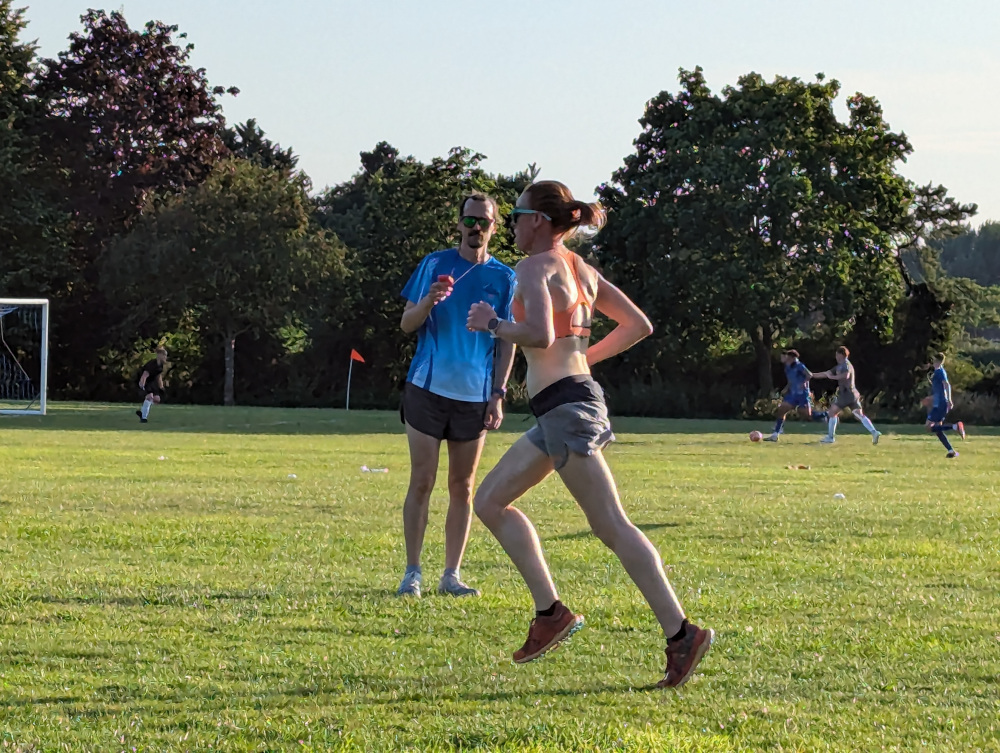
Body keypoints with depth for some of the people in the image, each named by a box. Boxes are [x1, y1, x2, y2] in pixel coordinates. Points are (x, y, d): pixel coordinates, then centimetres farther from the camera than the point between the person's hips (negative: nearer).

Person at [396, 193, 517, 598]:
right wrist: (428, 302, -17)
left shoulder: (504, 277, 7)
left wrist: (498, 394, -1)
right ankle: (412, 572, 1)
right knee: (422, 482, -3)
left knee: (462, 487, 5)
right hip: (427, 388, -1)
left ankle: (451, 574, 10)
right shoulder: (434, 265, 4)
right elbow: (406, 323, 4)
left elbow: (508, 341, 7)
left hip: (475, 396, 1)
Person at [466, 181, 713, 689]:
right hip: (573, 398, 10)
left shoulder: (535, 266, -9)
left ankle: (681, 634, -14)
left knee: (611, 526, -11)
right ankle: (550, 612, 11)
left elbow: (540, 335, -24)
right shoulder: (580, 268, 17)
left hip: (564, 406, -10)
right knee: (490, 500, 15)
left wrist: (493, 324, -8)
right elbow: (638, 325, 18)